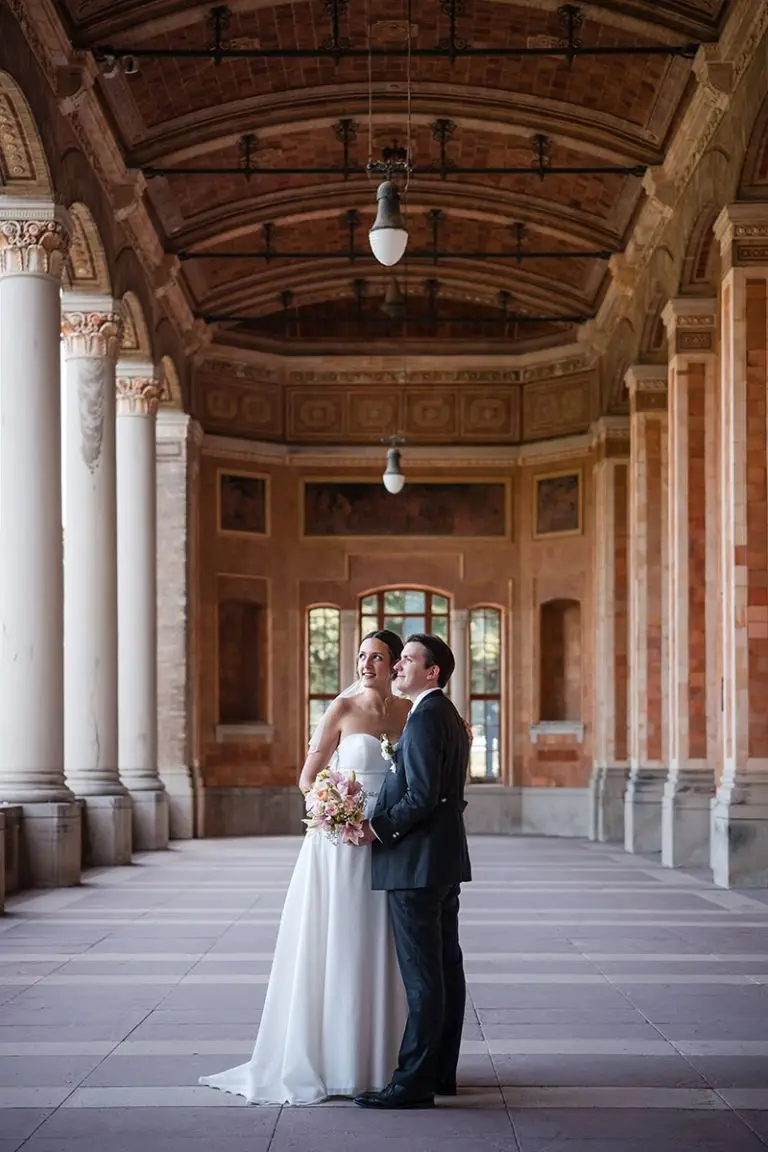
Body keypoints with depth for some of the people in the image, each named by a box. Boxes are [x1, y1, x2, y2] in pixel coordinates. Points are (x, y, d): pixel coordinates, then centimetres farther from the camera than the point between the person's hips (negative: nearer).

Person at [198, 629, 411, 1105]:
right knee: (337, 947, 0)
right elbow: (308, 778, -3)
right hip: (342, 841, -4)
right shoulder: (343, 708, -3)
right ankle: (333, 1059, 8)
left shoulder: (410, 712, 7)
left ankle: (379, 1056, 18)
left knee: (382, 950, 8)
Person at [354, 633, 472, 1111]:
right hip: (444, 860, 10)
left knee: (422, 976, -9)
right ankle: (442, 1072, 16)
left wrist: (378, 830, -14)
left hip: (417, 863, -10)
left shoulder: (425, 717, -15)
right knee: (445, 968, 11)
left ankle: (414, 1082, -7)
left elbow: (422, 797, -22)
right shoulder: (450, 716, 16)